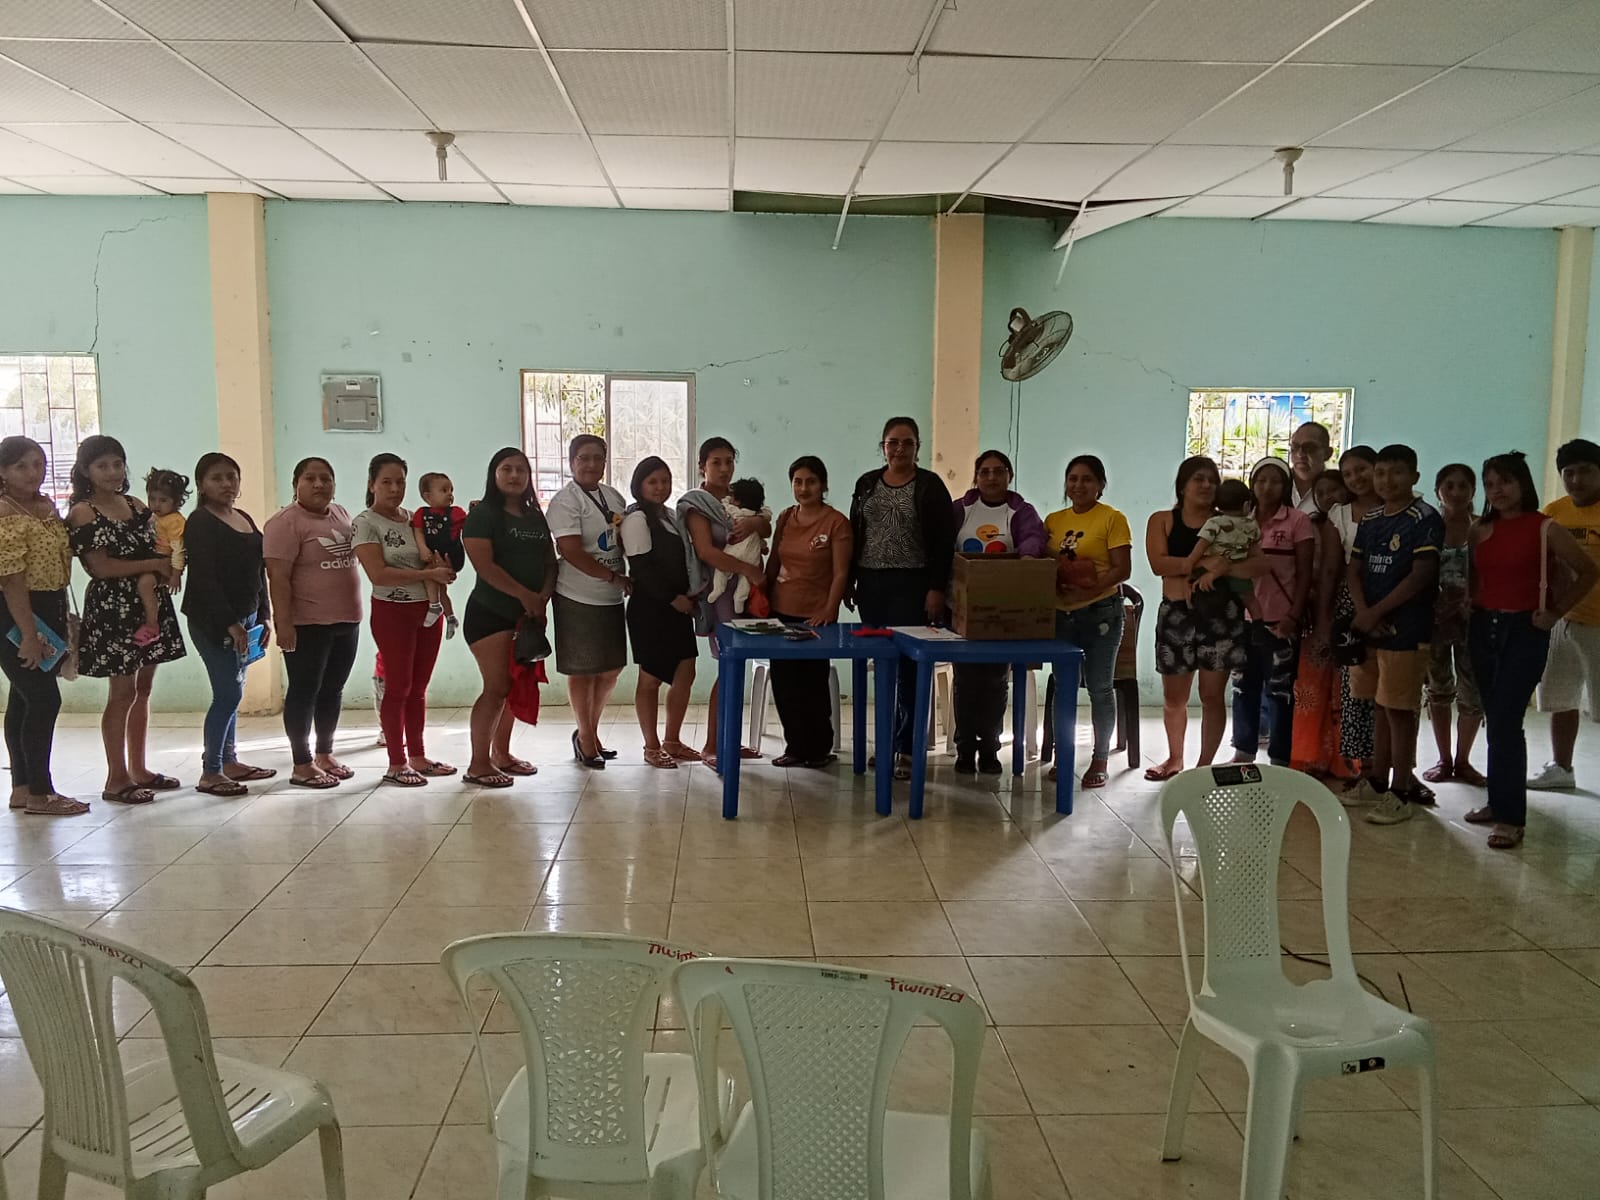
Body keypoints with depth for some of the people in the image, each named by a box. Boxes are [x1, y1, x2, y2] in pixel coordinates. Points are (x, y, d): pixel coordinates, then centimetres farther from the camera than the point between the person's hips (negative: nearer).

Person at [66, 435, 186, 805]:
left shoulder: (137, 507, 13)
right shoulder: (83, 513, -7)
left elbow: (159, 547, 20)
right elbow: (101, 567, -13)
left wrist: (170, 565, -3)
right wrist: (154, 564, -13)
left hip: (151, 606, 7)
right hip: (113, 608, -7)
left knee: (142, 689, 10)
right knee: (123, 692, -4)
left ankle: (138, 770, 20)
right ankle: (116, 779, 4)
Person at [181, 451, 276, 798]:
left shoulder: (245, 519, 15)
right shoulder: (200, 523, -10)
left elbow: (257, 572, 18)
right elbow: (204, 579, -17)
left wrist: (264, 615, 12)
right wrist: (230, 623, -21)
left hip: (246, 616, 8)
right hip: (214, 622, -8)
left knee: (231, 692, 13)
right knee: (228, 693, -9)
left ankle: (228, 761, 22)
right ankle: (210, 772, -1)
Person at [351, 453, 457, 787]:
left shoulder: (413, 519, 10)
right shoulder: (365, 523, -8)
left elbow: (430, 559, 21)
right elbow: (378, 574, -18)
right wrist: (429, 574, -19)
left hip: (427, 609, 6)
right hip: (393, 612, -6)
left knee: (418, 688, 11)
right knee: (398, 687, -1)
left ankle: (418, 757, 19)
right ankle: (396, 764, 7)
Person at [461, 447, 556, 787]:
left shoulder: (536, 517, 15)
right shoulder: (482, 514, -6)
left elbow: (550, 561, 12)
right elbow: (485, 565, -16)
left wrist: (543, 597, -6)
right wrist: (524, 594, -18)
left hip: (528, 615, 7)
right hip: (490, 614, -7)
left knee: (517, 685, 10)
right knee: (497, 687, -10)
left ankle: (501, 753, 24)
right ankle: (478, 765, -3)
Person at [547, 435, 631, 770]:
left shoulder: (613, 496, 10)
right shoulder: (565, 501, -12)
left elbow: (627, 539, 19)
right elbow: (572, 552, -19)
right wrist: (614, 577, -17)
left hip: (611, 598, 8)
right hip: (579, 599, -7)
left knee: (612, 668, 14)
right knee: (583, 671, 3)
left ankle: (588, 733, 30)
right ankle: (586, 736, 20)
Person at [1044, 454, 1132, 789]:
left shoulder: (1112, 519, -4)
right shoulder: (1053, 520, 11)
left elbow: (1122, 569, -10)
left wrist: (1089, 591, -22)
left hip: (1100, 613, -5)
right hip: (1061, 614, 5)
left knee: (1099, 687, 2)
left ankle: (1100, 759, 12)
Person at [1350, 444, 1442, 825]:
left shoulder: (1424, 519, -8)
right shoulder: (1370, 521, 13)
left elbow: (1422, 575, -15)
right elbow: (1355, 569, 10)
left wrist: (1376, 612, -14)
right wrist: (1362, 611, -8)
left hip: (1406, 630, -6)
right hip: (1369, 627, 7)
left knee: (1398, 708, -3)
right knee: (1381, 705, 14)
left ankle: (1401, 793, 5)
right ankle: (1379, 779, 24)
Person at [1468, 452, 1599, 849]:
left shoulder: (1545, 528, -6)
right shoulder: (1479, 531, 7)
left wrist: (1555, 612, -2)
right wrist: (1467, 605, 2)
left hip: (1524, 631, -5)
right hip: (1483, 627, 5)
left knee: (1504, 721, -11)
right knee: (1495, 720, 10)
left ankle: (1510, 817, -6)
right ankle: (1500, 801, 20)